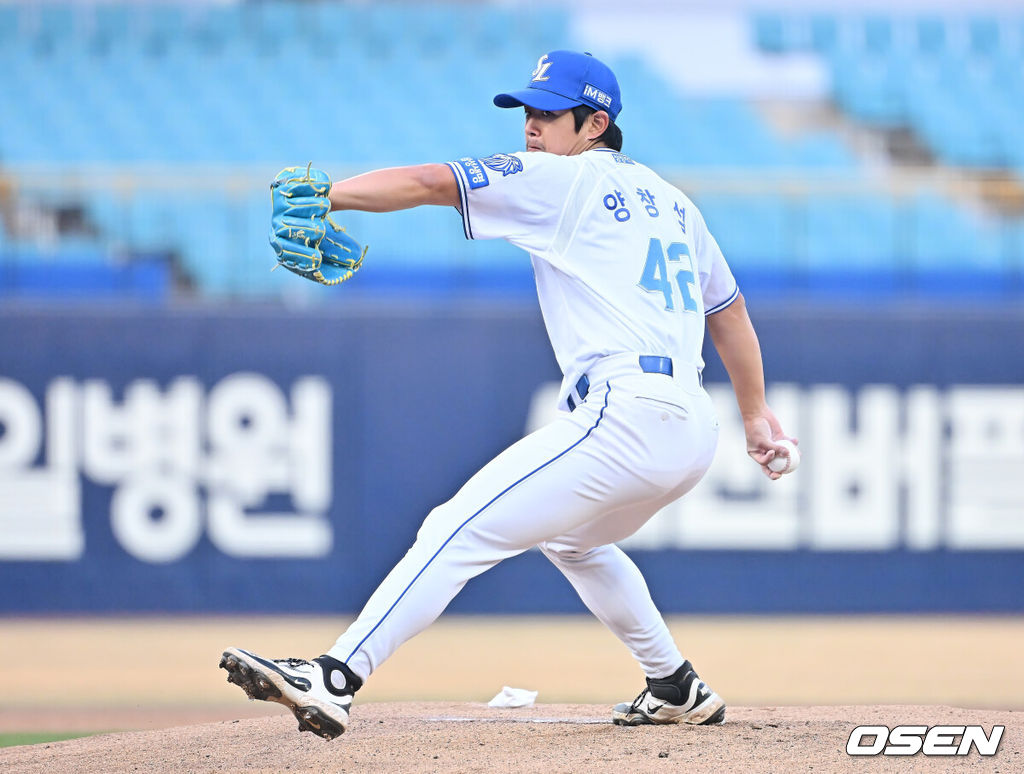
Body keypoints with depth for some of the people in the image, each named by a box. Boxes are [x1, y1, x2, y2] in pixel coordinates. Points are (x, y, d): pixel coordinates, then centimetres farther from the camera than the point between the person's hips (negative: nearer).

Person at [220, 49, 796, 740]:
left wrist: (321, 195, -15)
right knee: (572, 538, 35)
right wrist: (756, 412, 39)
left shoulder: (561, 179, 1)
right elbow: (730, 309, 32)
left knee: (460, 532, -15)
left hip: (623, 415, -9)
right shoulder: (669, 200, 25)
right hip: (696, 430, 9)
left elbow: (429, 183, -9)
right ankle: (679, 691, 36)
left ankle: (334, 679, -27)